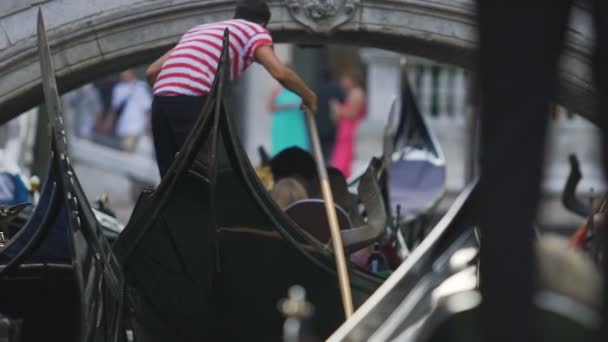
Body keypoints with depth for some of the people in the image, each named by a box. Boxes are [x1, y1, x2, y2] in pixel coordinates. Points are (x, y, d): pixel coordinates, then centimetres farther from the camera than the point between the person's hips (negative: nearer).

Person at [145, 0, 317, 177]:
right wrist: (309, 97, 16)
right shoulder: (255, 30, 17)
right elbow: (280, 73, 0)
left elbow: (152, 72, 28)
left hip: (161, 98, 6)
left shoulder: (199, 29, 35)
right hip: (191, 100, -6)